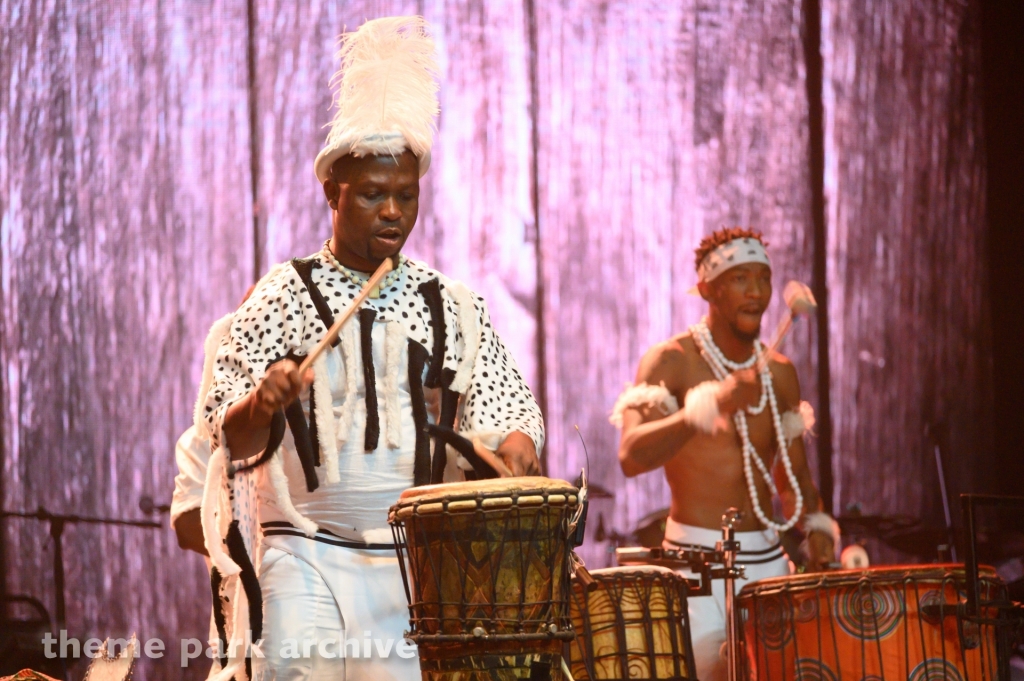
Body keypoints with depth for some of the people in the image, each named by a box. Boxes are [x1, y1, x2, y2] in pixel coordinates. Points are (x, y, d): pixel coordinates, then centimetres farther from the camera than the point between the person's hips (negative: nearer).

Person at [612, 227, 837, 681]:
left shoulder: (779, 373, 12)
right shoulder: (671, 362, -6)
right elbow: (631, 457, -21)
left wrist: (815, 524, -1)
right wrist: (708, 406, -32)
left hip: (768, 560, 5)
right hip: (697, 561, -5)